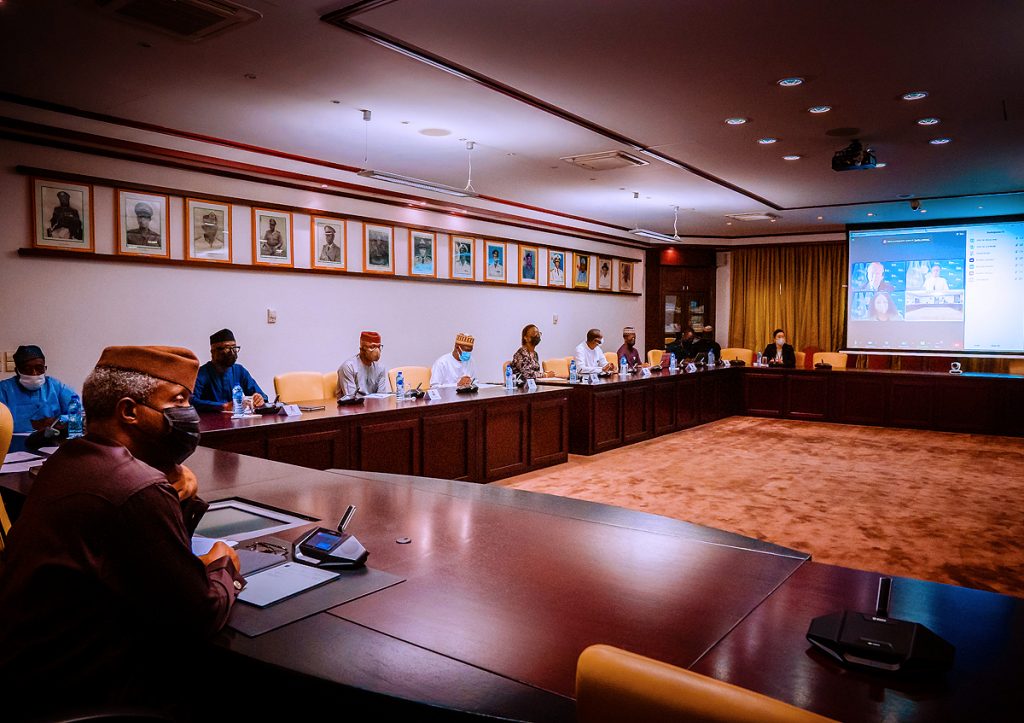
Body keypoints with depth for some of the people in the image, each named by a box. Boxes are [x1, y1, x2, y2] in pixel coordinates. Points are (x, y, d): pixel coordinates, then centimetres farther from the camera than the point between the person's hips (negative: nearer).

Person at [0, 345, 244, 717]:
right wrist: (224, 569, -2)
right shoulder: (139, 491, -27)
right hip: (85, 696, -9)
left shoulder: (68, 458, 3)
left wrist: (177, 500, -4)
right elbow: (200, 617, -22)